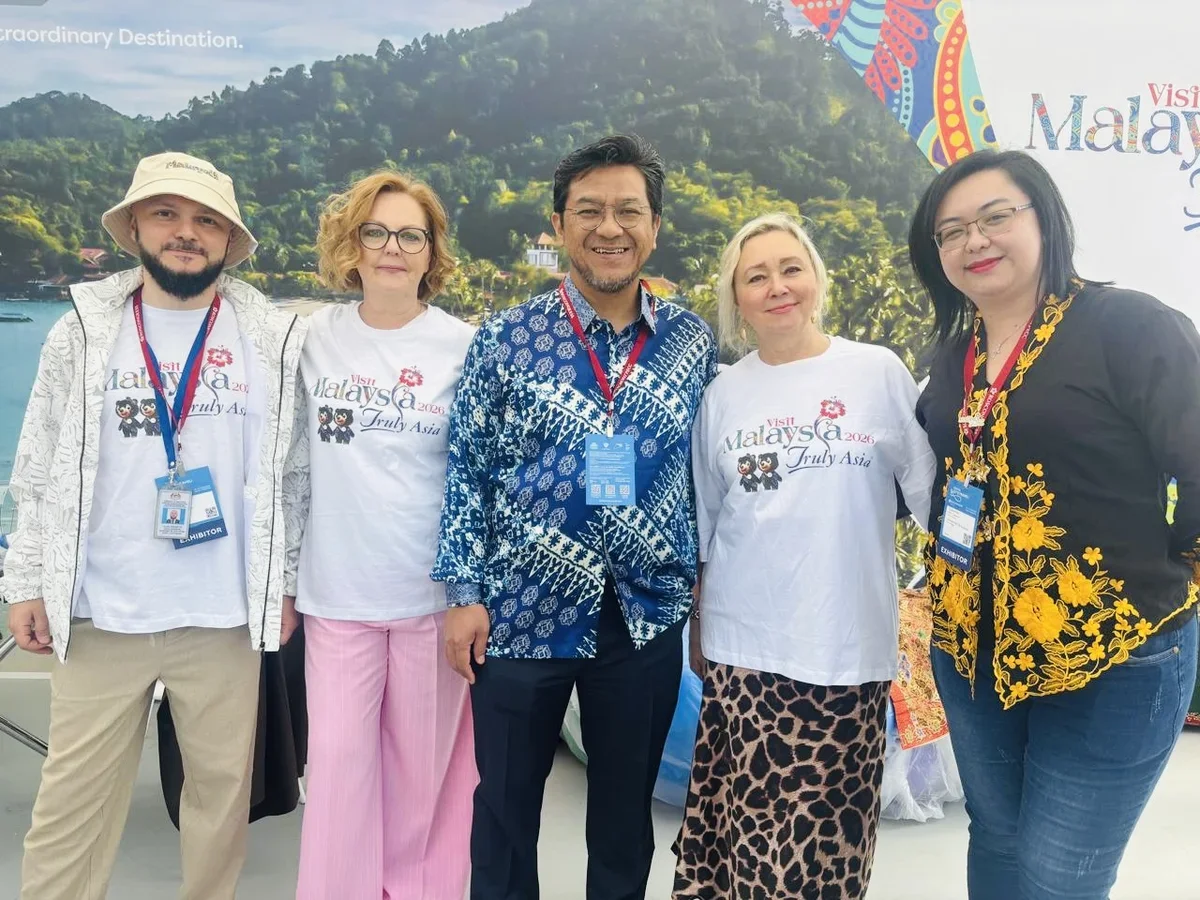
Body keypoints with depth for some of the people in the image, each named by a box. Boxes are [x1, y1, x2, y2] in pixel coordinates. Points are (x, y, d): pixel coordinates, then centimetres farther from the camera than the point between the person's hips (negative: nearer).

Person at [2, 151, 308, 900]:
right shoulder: (83, 333, 3)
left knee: (223, 786, 12)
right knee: (73, 798, 8)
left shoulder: (273, 339, 1)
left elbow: (294, 474, 3)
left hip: (225, 616, 0)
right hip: (101, 615, 1)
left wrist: (287, 584, 2)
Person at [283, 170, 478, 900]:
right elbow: (297, 467, 8)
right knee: (339, 760, 7)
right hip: (336, 588, 2)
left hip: (435, 589, -1)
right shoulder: (317, 337, 3)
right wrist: (285, 574, 10)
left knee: (423, 762, 11)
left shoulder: (464, 346, -3)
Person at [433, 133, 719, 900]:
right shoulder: (506, 339, -5)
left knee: (626, 810, 18)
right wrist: (465, 592, -5)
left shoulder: (695, 341, 1)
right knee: (506, 808, 15)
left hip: (646, 618, 2)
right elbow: (467, 470, -2)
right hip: (520, 614, -1)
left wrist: (705, 578, 6)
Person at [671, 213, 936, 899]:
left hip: (847, 646, -1)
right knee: (750, 821, 6)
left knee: (828, 832, 7)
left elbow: (930, 488, 3)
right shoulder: (724, 393, 5)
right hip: (744, 644, 1)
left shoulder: (880, 372, -1)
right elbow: (702, 525, 11)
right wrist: (696, 629, 14)